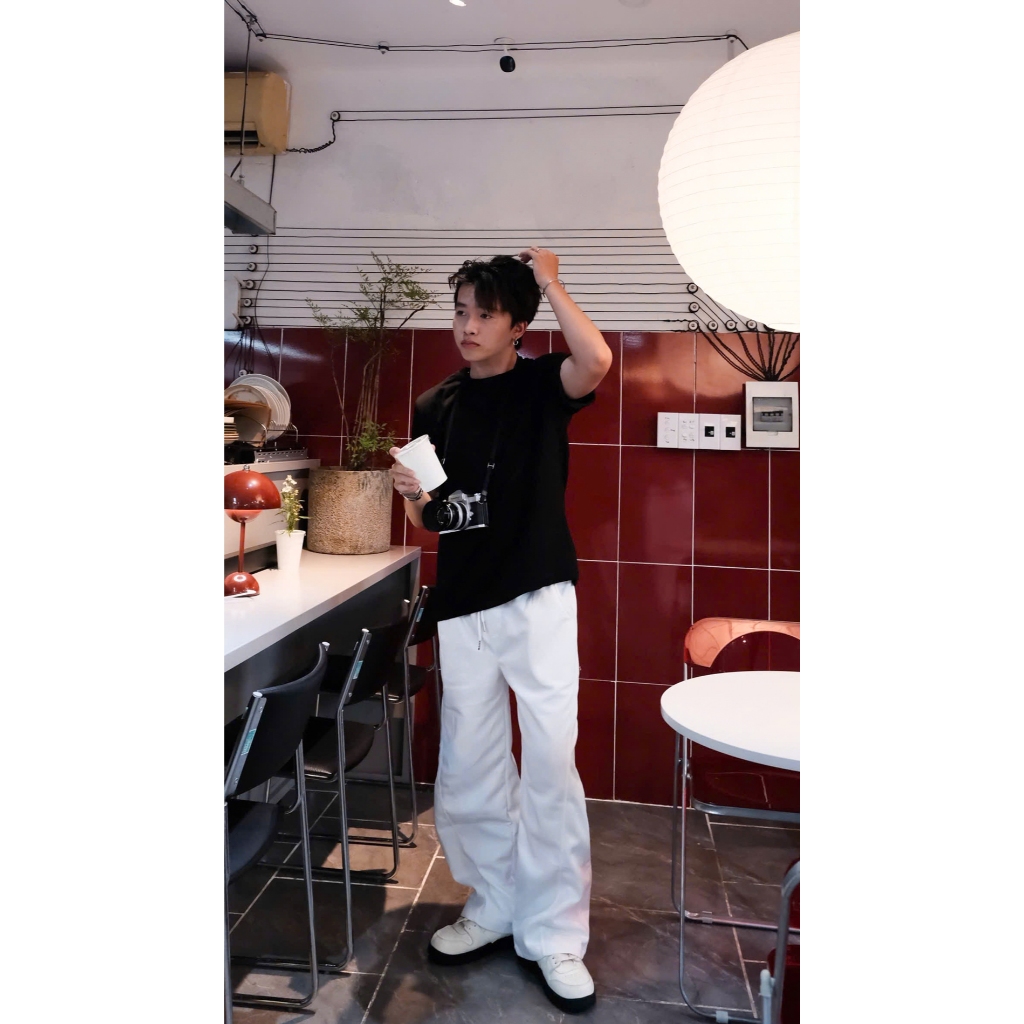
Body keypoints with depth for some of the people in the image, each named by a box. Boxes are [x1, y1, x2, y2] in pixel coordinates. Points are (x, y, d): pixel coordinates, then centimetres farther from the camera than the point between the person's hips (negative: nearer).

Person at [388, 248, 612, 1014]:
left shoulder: (543, 385, -1)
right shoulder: (435, 406, 10)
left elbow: (598, 360, -26)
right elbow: (431, 522, 14)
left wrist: (550, 281, -14)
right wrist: (411, 495, -8)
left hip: (540, 599, -4)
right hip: (463, 607, 4)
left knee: (550, 764, -1)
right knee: (468, 769, 10)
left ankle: (555, 934, 16)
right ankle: (494, 909, 30)